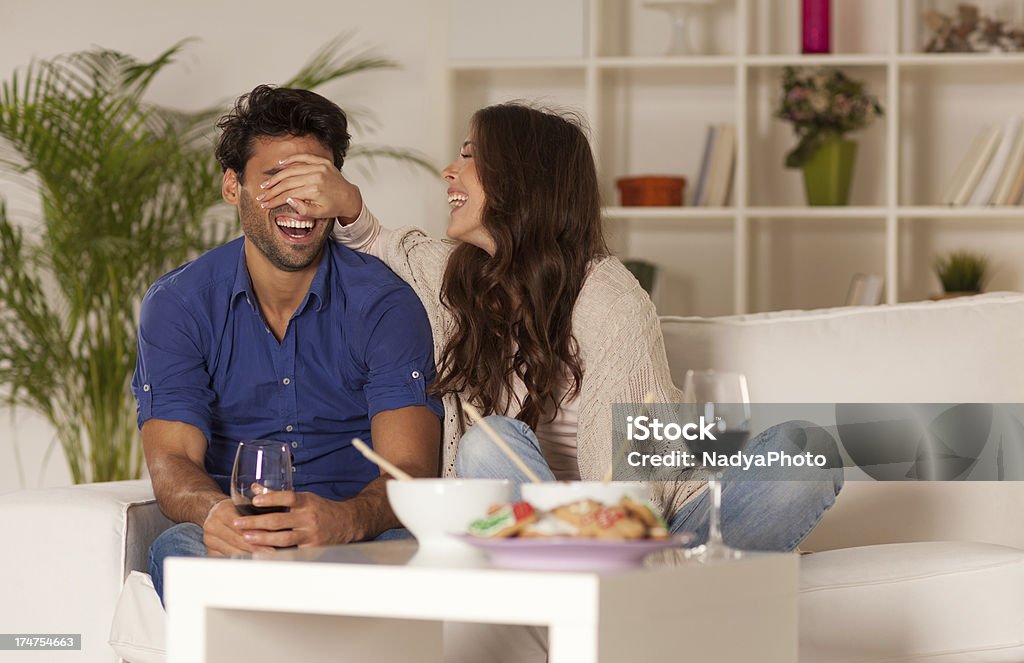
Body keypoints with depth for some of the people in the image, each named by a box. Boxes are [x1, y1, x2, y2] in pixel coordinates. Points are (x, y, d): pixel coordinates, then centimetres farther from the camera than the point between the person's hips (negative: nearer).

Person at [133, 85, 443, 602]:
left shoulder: (385, 303, -1)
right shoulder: (176, 304, 3)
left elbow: (410, 469, -13)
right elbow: (171, 462, -7)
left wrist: (346, 519, -39)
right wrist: (215, 513, -34)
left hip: (353, 540, 0)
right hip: (234, 540, 1)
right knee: (176, 550, -34)